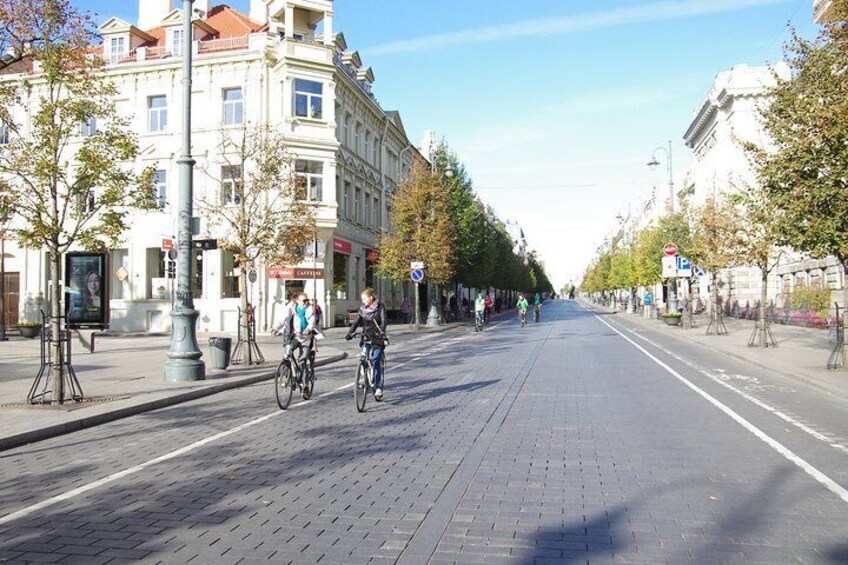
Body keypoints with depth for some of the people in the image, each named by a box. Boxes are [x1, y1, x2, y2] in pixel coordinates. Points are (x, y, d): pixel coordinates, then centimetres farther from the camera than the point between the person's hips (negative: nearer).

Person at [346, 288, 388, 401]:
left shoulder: (380, 307, -5)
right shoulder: (362, 308, 6)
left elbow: (383, 322, -15)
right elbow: (356, 322, -1)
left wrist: (383, 334, -30)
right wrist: (349, 333, -15)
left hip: (377, 338, -4)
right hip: (366, 337, 4)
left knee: (376, 361, -14)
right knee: (363, 359, -13)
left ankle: (378, 388, -14)